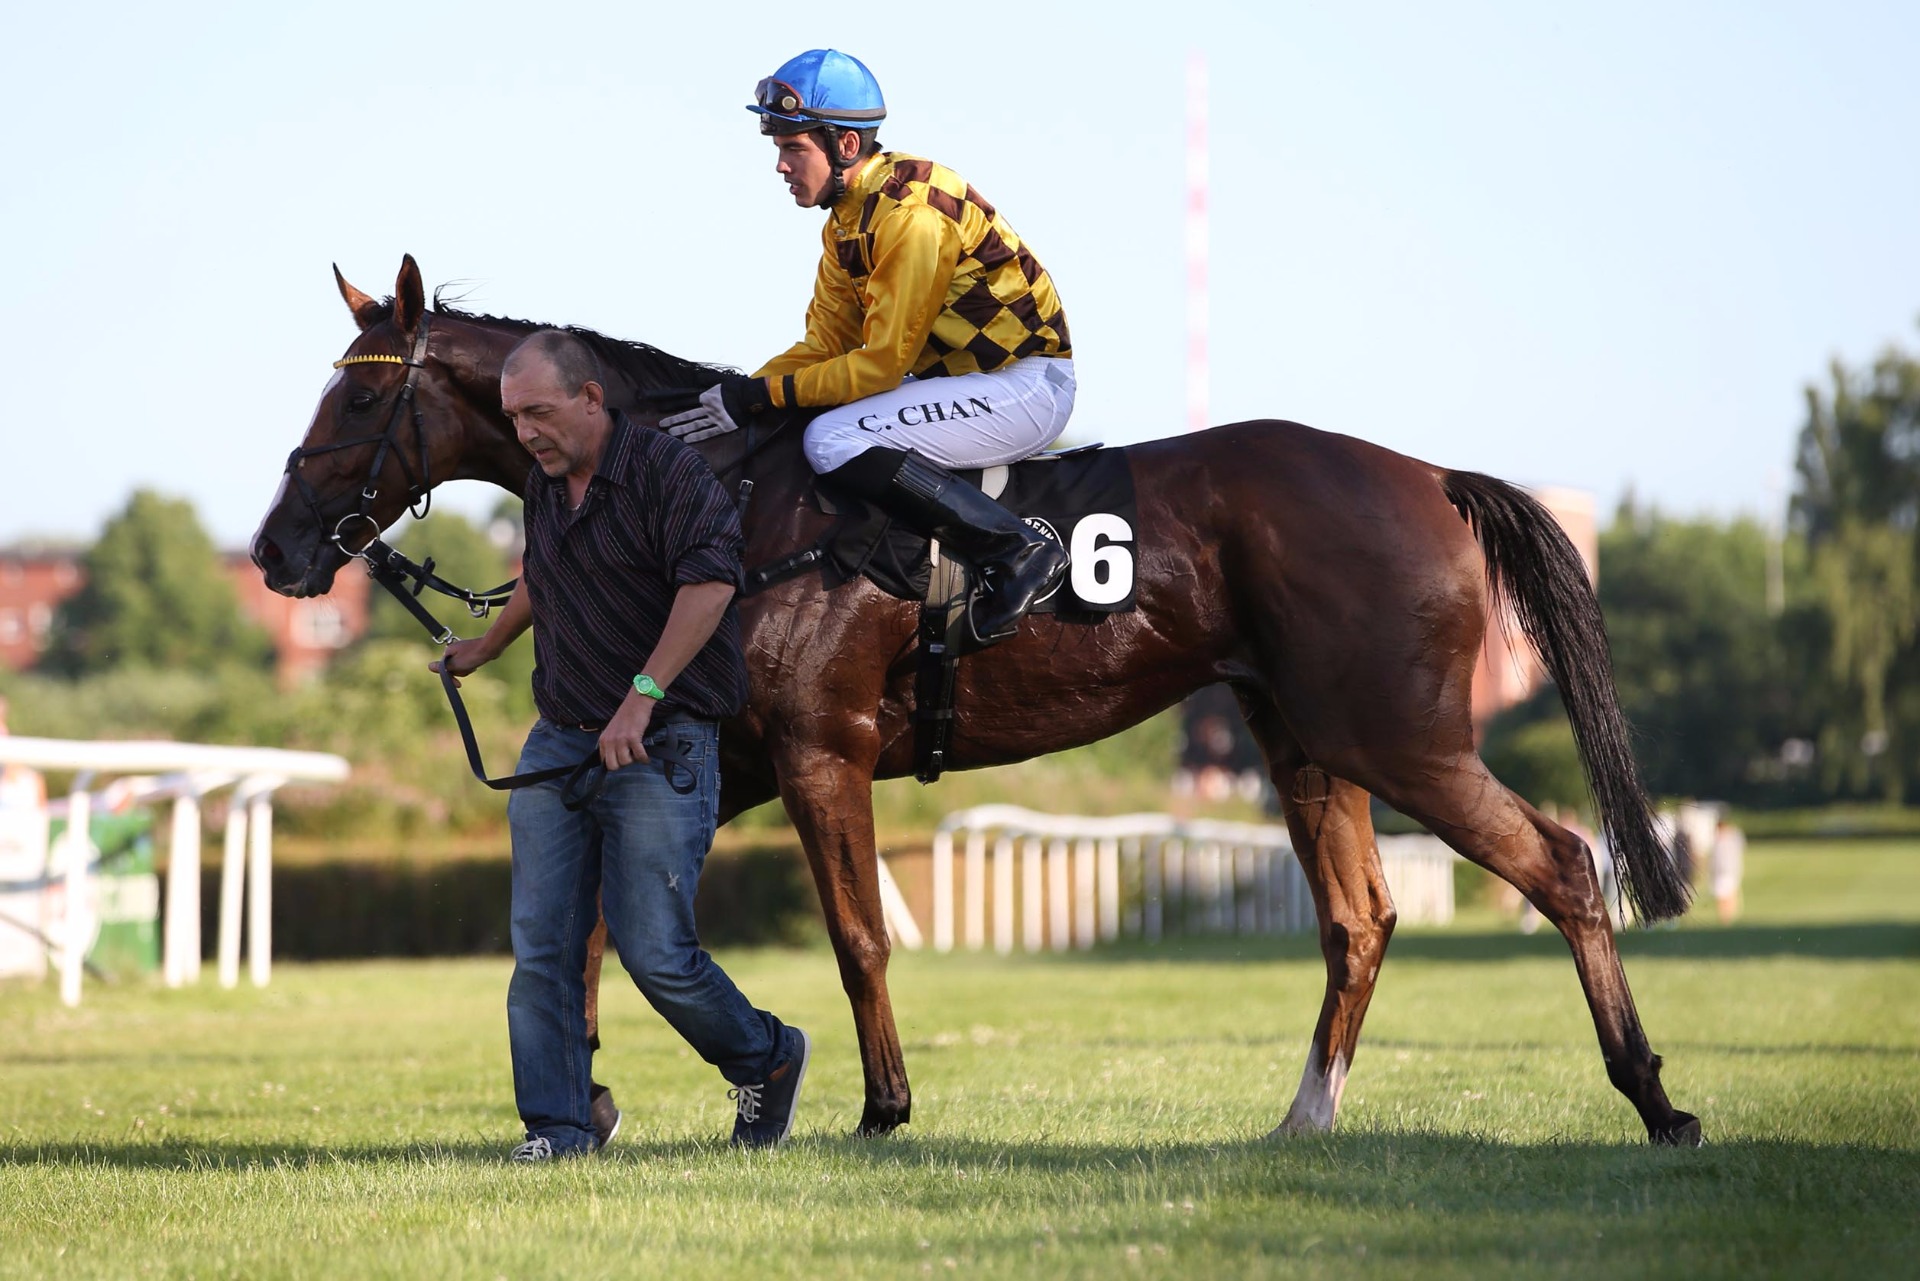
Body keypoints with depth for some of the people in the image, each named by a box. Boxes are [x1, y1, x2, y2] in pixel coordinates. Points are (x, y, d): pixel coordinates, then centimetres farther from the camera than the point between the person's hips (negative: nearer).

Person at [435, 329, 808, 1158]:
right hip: (557, 746, 7)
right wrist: (484, 649, 50)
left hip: (660, 748, -7)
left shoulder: (666, 470, -12)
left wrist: (642, 699, -33)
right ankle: (557, 1126, 3)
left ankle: (766, 1059, 16)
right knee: (541, 948, -2)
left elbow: (709, 582, -27)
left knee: (655, 952, -9)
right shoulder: (543, 487, 13)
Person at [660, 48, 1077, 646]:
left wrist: (764, 395, -20)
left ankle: (1016, 549, -20)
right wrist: (741, 393, -6)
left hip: (1026, 386, -10)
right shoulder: (847, 217, 8)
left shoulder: (910, 214, -22)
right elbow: (826, 345, 8)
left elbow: (882, 363, -22)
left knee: (834, 441, -25)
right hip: (955, 373, 10)